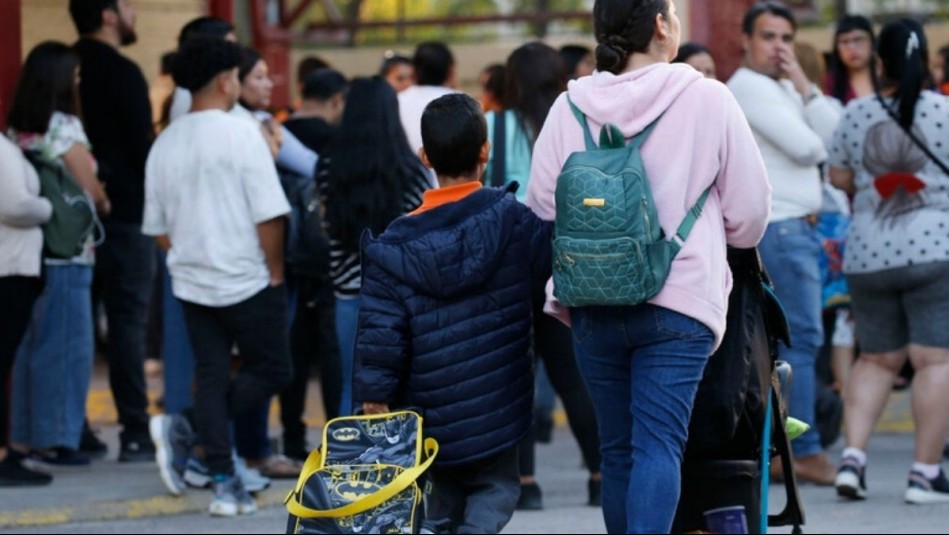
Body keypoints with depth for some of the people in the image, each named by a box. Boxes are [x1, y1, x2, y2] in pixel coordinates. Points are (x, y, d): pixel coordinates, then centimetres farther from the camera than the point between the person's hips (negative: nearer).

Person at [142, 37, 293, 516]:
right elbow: (269, 216, -15)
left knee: (211, 378, 10)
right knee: (272, 371, 8)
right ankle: (190, 433, -7)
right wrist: (275, 272, -3)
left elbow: (157, 228, 11)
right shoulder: (240, 134, -13)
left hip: (191, 282, 6)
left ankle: (224, 485, 7)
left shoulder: (166, 143, 5)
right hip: (246, 280, -6)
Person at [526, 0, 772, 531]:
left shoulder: (570, 107, 1)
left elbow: (541, 206, 6)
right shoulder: (708, 99, -6)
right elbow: (750, 209, 0)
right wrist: (708, 241, 23)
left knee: (617, 447, 14)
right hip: (679, 301, -3)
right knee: (659, 444, -8)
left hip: (592, 304, 3)